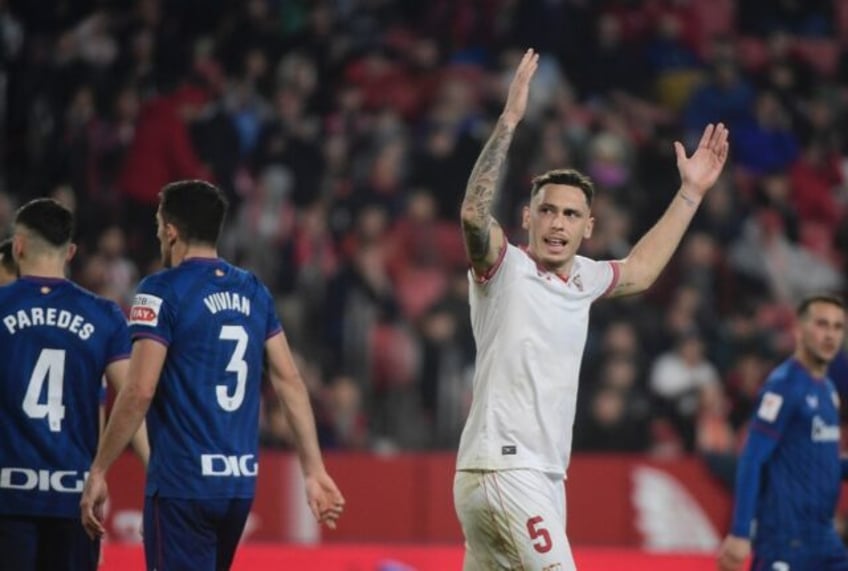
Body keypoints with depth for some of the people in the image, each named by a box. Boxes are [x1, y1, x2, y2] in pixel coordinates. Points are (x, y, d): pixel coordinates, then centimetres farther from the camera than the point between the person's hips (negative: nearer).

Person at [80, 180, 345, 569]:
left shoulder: (163, 292, -8)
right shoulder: (254, 292, 11)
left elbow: (140, 392, -15)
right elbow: (291, 384, 9)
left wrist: (98, 472, -9)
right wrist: (315, 471, 10)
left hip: (182, 482, -7)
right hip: (241, 484, 7)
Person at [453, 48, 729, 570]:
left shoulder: (581, 278, 16)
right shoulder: (504, 268, -7)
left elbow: (639, 271, 36)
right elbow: (474, 214, -27)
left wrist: (691, 193, 35)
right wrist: (509, 120, -32)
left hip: (541, 477, 8)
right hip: (503, 467, -8)